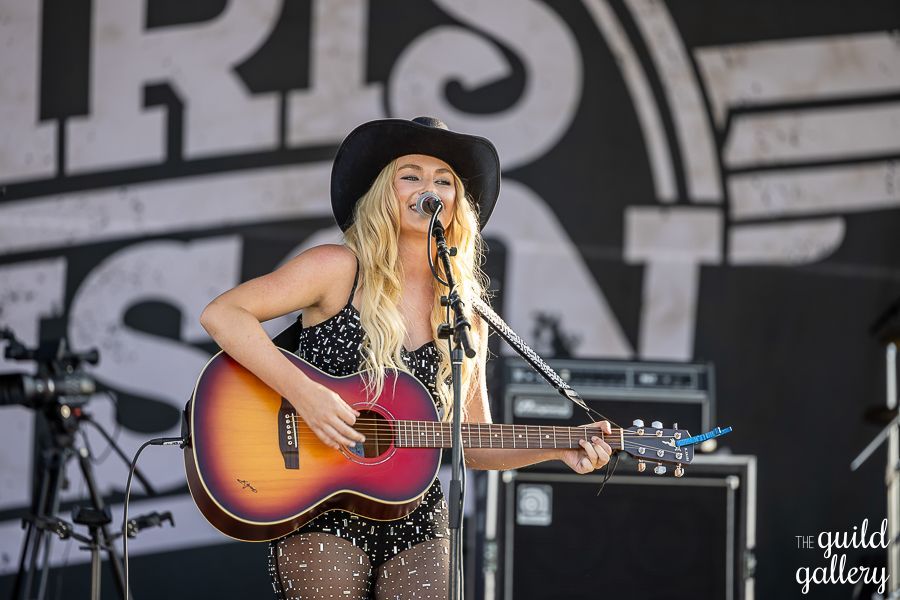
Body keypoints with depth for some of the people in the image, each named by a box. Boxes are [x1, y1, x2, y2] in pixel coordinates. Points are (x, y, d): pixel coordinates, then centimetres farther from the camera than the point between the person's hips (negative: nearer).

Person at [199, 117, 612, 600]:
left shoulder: (465, 315, 11)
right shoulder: (340, 269, -2)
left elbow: (472, 446, 15)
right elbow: (221, 315, -12)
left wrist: (559, 449, 0)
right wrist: (303, 393, -21)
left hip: (416, 522, 4)